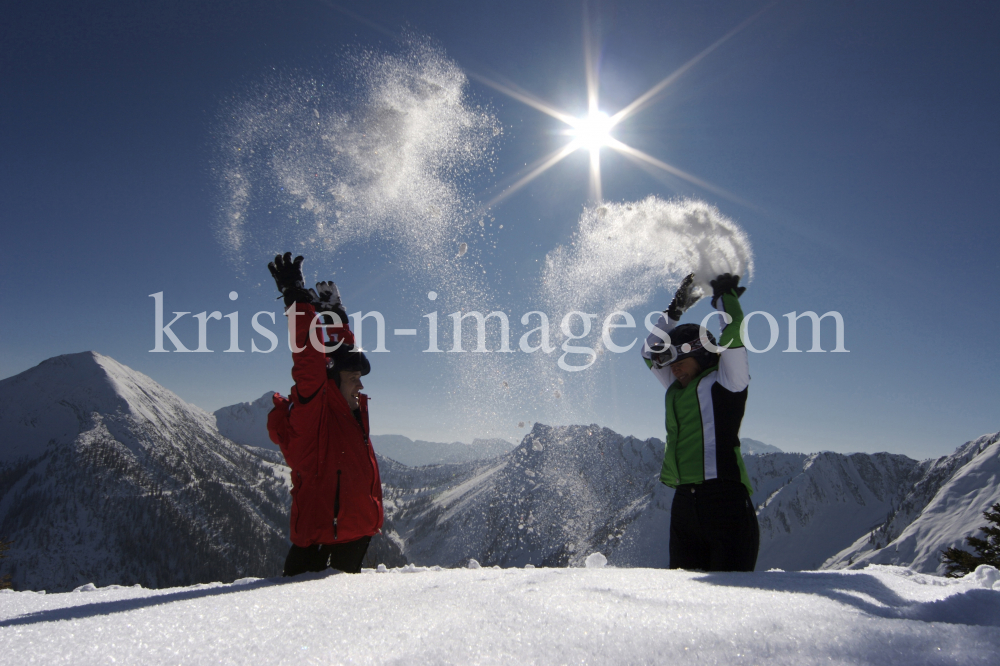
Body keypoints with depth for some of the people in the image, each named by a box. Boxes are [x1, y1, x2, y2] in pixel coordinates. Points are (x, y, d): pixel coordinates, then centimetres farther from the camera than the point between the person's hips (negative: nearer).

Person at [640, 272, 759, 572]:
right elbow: (651, 351, 30)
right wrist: (677, 308, 29)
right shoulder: (676, 389, 20)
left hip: (724, 499, -6)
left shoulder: (726, 383, 3)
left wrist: (725, 292, 10)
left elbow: (733, 332, -6)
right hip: (684, 500, 7)